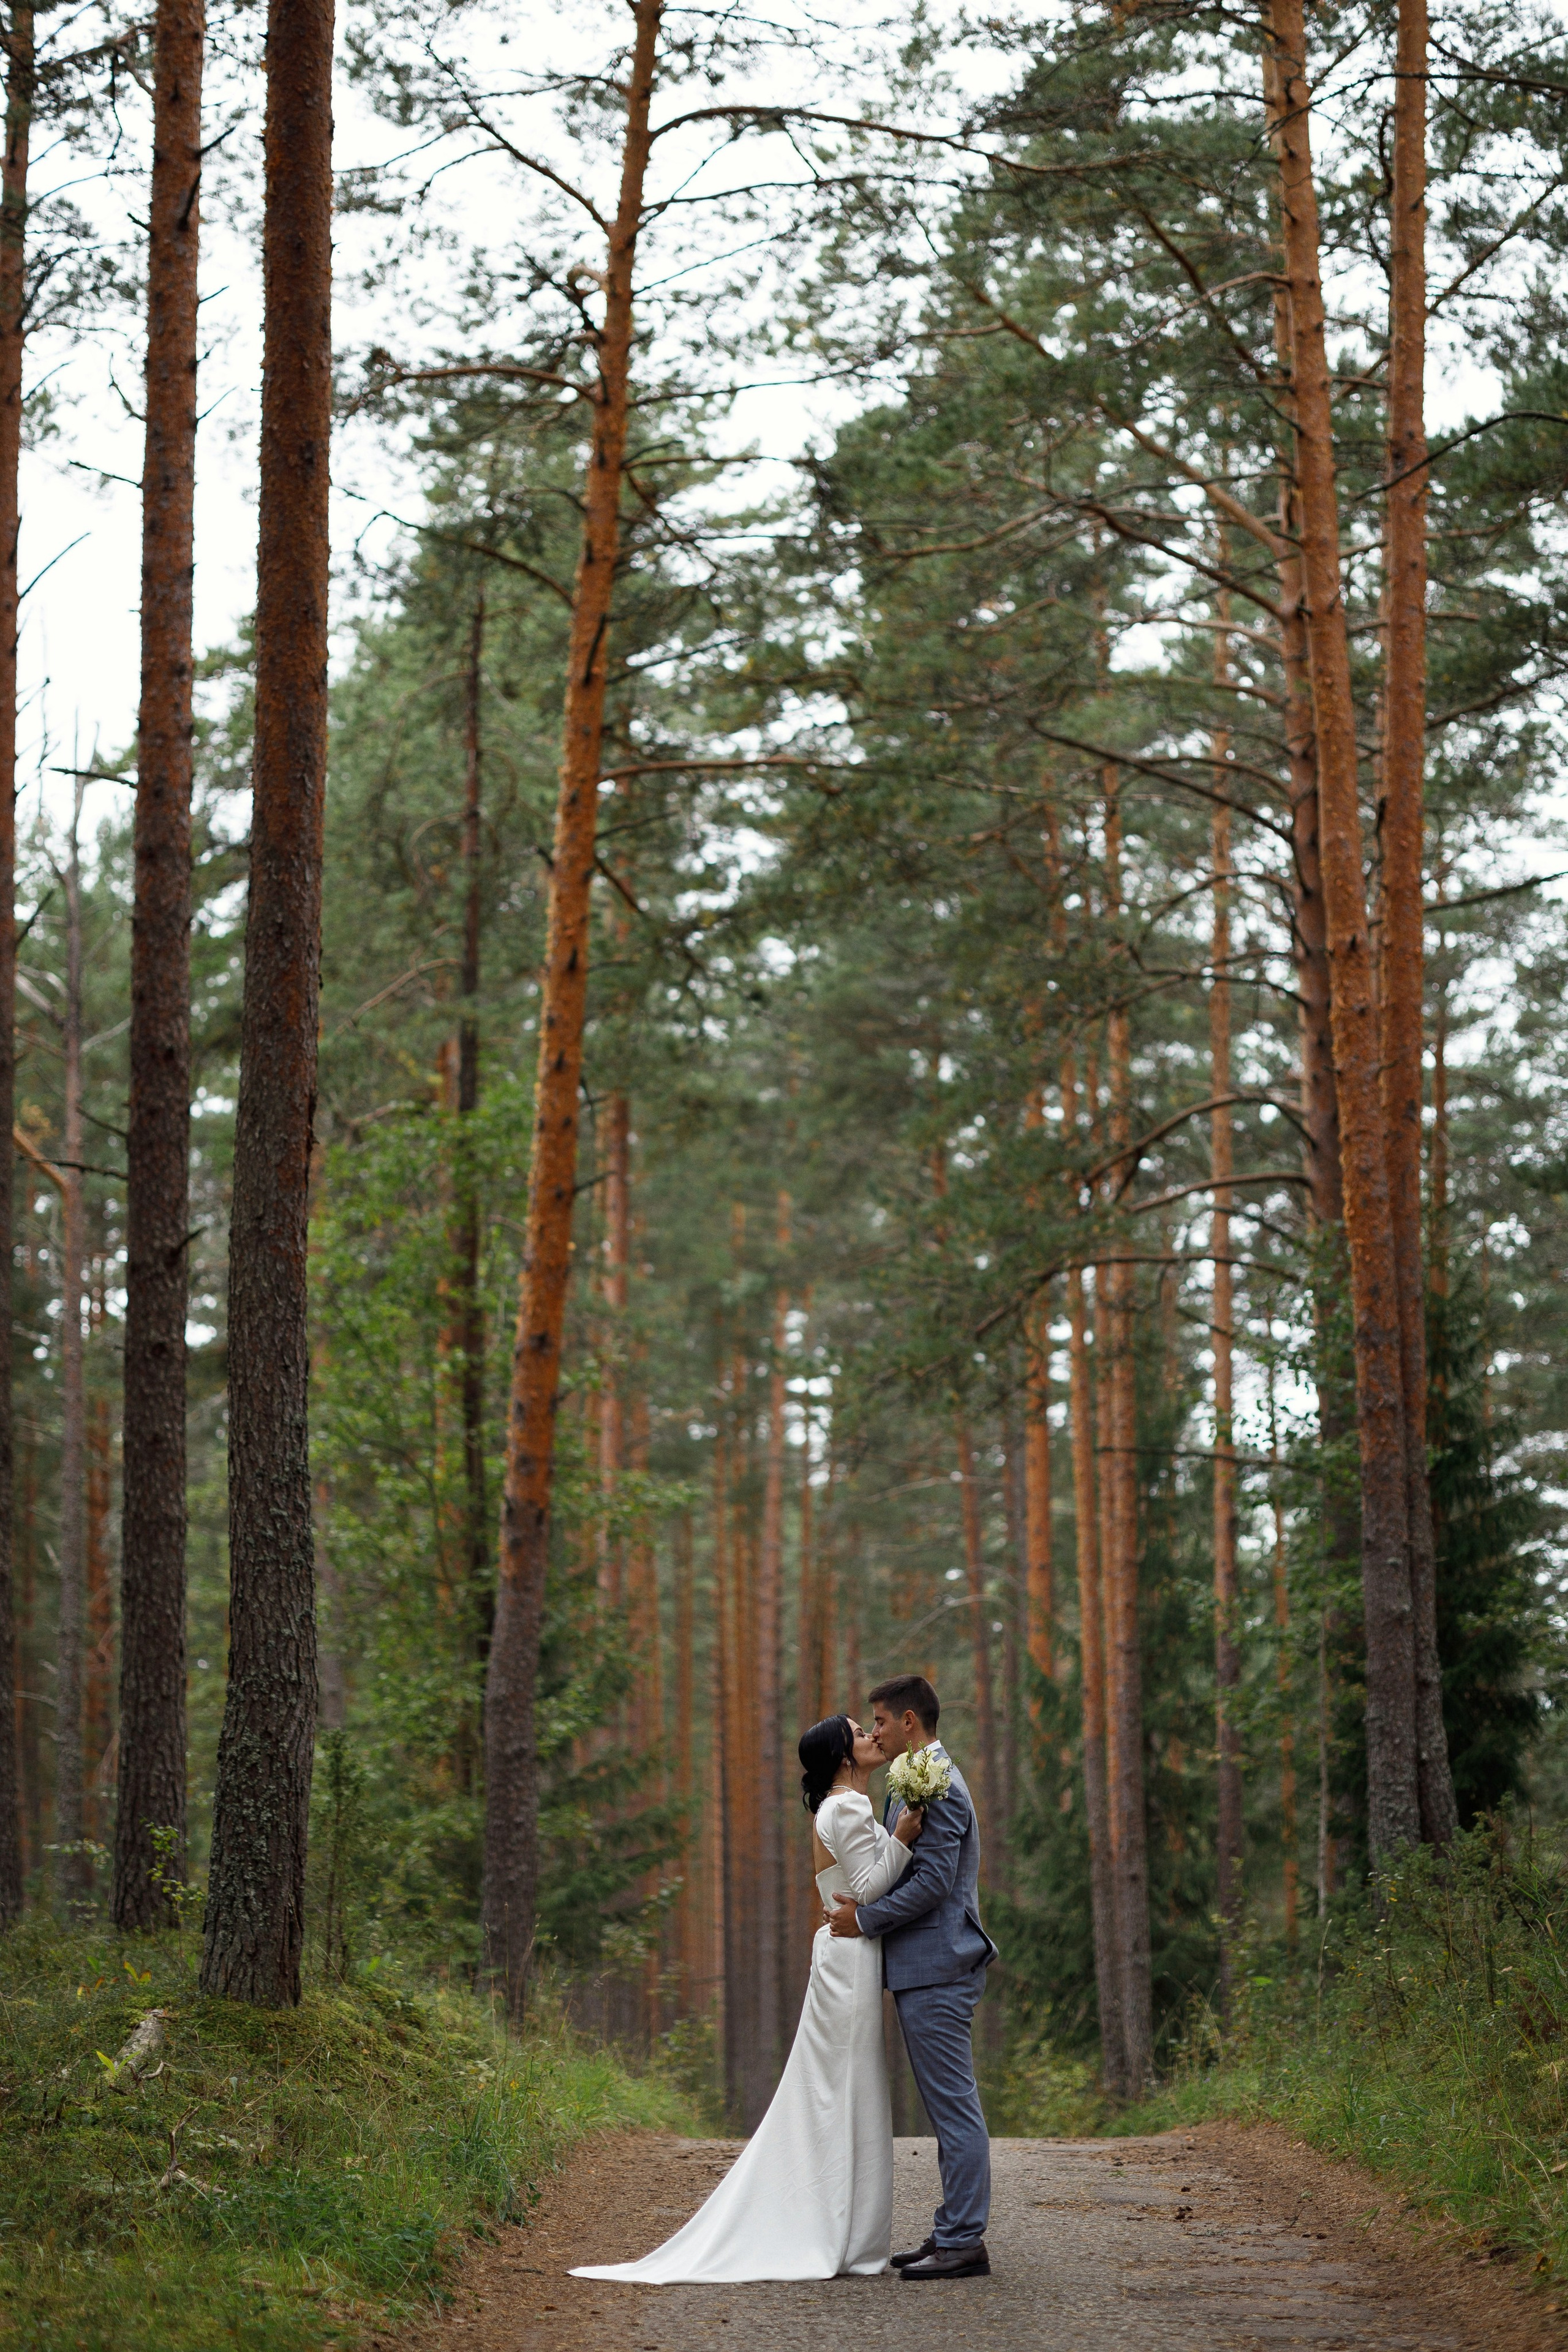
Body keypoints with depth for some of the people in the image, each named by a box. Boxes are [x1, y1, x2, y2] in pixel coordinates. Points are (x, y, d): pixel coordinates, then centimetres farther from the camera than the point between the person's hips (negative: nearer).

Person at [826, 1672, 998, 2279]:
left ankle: (964, 2243, -8)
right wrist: (866, 1905, 8)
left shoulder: (935, 1787, -15)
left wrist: (865, 1919, -13)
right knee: (949, 2108, 13)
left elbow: (932, 1882, -21)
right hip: (927, 1969, 11)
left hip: (936, 1970, -11)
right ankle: (953, 2233, 17)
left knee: (954, 2105, -9)